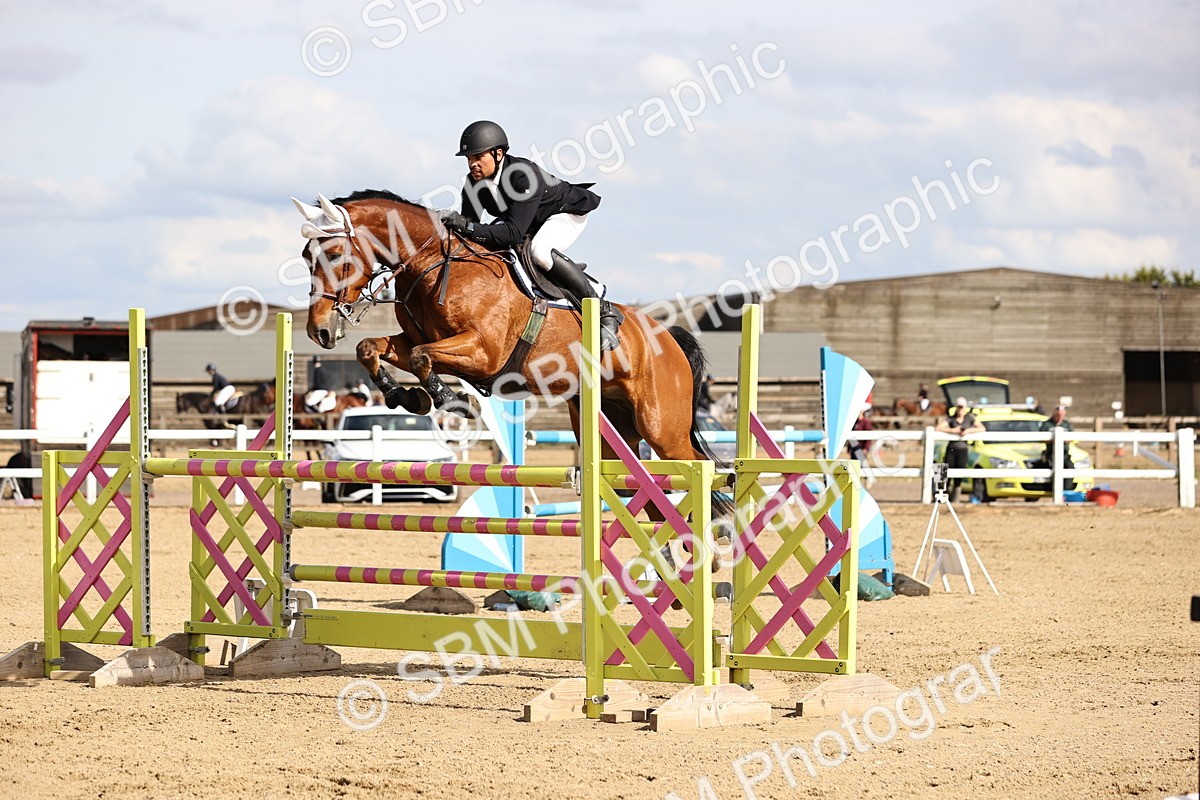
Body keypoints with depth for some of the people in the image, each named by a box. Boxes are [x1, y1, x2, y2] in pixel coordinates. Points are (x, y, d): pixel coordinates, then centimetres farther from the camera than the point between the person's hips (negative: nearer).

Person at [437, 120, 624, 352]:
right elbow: (470, 224, -11)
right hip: (532, 225, 8)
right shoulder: (474, 183, -16)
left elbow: (514, 232, -44)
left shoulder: (524, 175, -38)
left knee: (539, 250, -38)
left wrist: (466, 226, -52)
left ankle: (605, 313, -27)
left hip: (568, 213, -8)